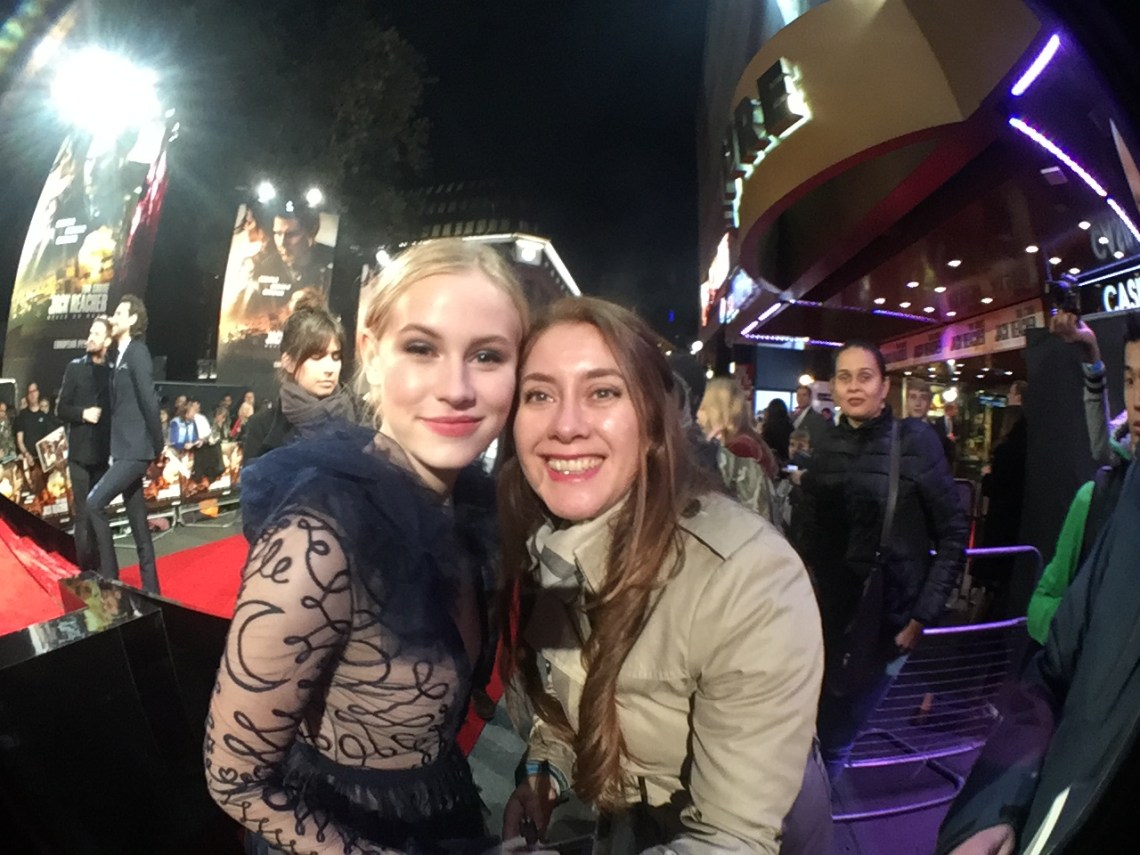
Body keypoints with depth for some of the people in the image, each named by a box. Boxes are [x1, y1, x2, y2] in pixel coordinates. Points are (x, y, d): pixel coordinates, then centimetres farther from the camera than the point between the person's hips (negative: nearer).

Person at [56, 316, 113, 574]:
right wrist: (83, 413, -16)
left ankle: (98, 568, 17)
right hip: (80, 452, -1)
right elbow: (62, 409, 3)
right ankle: (86, 569, 5)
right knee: (83, 514, -1)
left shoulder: (112, 372, 4)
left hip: (103, 453, 1)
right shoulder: (75, 367, 4)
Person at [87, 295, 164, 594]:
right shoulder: (119, 356, 15)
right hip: (124, 449, 9)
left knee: (94, 502, -15)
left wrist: (158, 448, -11)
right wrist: (115, 450, 11)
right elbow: (119, 406, 14)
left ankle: (109, 574, -3)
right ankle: (150, 588, 17)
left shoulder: (138, 353, -11)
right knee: (138, 523, 10)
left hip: (136, 449, -9)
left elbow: (150, 403, -15)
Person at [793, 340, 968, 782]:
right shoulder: (828, 447, 3)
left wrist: (923, 615, -10)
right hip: (828, 612, 3)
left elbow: (953, 533, -7)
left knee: (834, 737, 7)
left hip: (886, 619, -3)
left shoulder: (915, 440, -8)